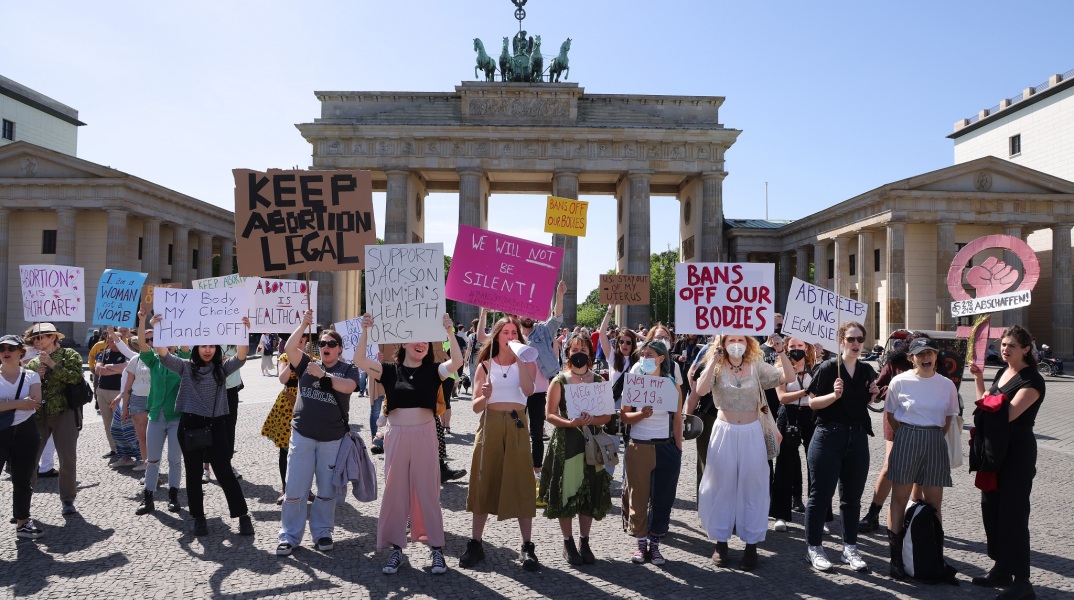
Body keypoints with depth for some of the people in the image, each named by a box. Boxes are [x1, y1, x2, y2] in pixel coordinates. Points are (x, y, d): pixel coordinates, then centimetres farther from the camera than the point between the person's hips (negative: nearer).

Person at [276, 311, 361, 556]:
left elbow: (348, 387, -20)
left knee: (327, 490, 8)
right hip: (302, 435, 1)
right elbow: (289, 348, -9)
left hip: (333, 439, -1)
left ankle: (322, 533, 23)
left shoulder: (348, 369, 1)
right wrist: (303, 324, -16)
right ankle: (289, 536, 14)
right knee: (295, 488, 2)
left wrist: (323, 374, -22)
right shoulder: (308, 365, 7)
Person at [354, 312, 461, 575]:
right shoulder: (389, 370, 3)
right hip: (397, 435, 1)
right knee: (395, 490, 7)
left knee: (427, 490, 5)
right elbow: (359, 360, -8)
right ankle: (396, 548, 18)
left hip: (424, 434, -1)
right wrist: (365, 331, -19)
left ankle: (436, 548, 15)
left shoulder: (433, 371, 1)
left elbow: (457, 362, -15)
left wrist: (449, 332, -23)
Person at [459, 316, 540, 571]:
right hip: (489, 426, 1)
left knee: (520, 484, -2)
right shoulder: (485, 365, 8)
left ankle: (527, 547, 6)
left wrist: (520, 358, -15)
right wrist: (485, 396, -19)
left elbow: (528, 390, -16)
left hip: (517, 426, -1)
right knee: (484, 483, 4)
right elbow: (475, 406, 2)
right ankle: (475, 544, 14)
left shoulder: (526, 363, 6)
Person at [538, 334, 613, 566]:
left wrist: (591, 420, -16)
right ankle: (568, 543, 17)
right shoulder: (559, 381, 0)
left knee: (590, 493, 7)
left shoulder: (599, 381, 5)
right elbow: (550, 415, -3)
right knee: (566, 492, 1)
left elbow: (607, 414, 3)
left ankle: (584, 543, 22)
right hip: (566, 443, -2)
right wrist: (571, 423, -19)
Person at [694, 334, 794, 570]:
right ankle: (721, 541, 22)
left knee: (752, 487, 7)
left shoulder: (757, 367, 0)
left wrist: (781, 351, -21)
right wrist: (714, 361, -24)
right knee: (722, 487, 8)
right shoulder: (717, 368, -3)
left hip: (752, 433, 1)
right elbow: (701, 390, -21)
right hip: (724, 432, -1)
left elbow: (789, 377, -10)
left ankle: (752, 544, 18)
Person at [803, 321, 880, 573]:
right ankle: (814, 548, 11)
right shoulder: (828, 368, -9)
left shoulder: (867, 371, 8)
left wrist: (873, 396, 0)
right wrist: (834, 395, -24)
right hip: (828, 435, -5)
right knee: (821, 495, 1)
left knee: (852, 496, 12)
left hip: (858, 437, 5)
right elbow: (812, 402, -8)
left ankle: (850, 548, 23)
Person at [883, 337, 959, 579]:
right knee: (899, 498, 0)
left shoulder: (947, 385, 3)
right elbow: (890, 415, 5)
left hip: (935, 443, 2)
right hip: (905, 440, -2)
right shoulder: (900, 381, -4)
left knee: (933, 503, 6)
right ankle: (896, 557, 6)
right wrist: (909, 436, 5)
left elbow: (948, 418, 13)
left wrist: (932, 438, 7)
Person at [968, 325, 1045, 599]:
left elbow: (1008, 414, -24)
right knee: (991, 509, 13)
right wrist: (978, 378, 8)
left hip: (1017, 453, -8)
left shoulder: (1032, 380, -15)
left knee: (1013, 514, -5)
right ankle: (1002, 569, 26)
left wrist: (987, 403, -7)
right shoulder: (1002, 372, 10)